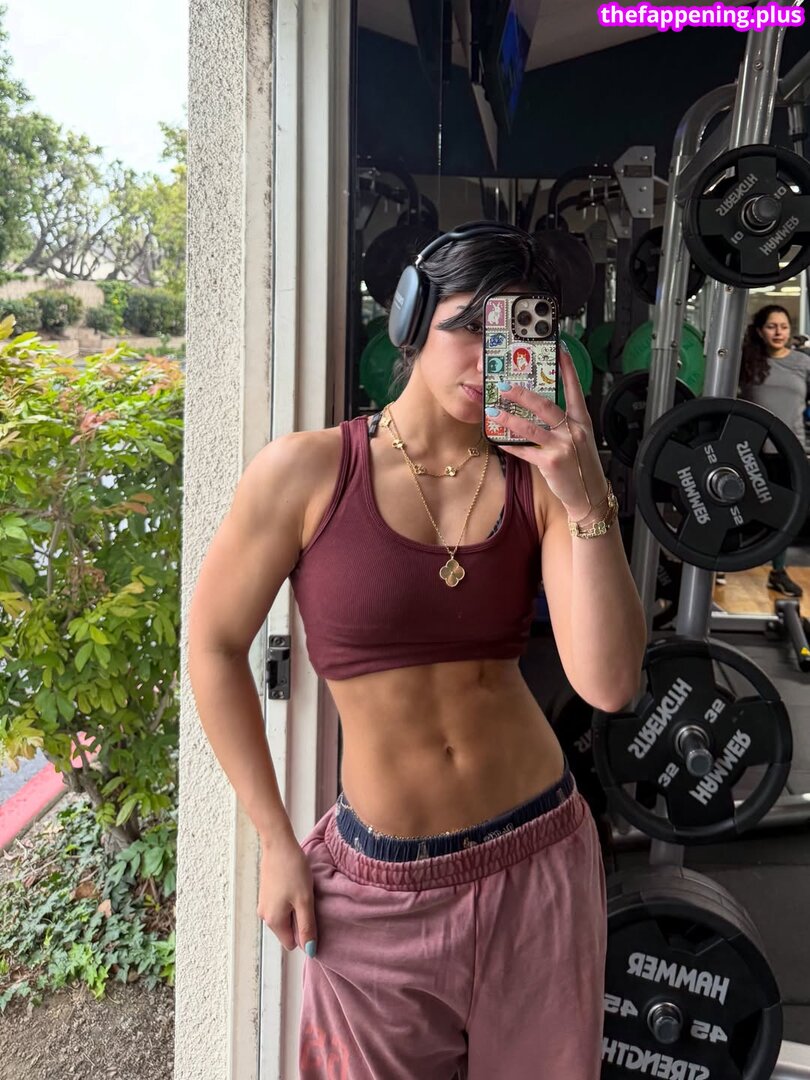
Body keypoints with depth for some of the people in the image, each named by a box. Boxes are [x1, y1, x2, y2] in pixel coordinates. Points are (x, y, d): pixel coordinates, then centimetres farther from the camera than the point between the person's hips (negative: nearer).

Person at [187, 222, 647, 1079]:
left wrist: (588, 504, -23)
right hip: (380, 886, -1)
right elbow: (214, 644, -4)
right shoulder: (308, 471, -12)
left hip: (540, 858, 2)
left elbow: (608, 685, -13)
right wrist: (275, 841, -2)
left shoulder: (542, 480, -6)